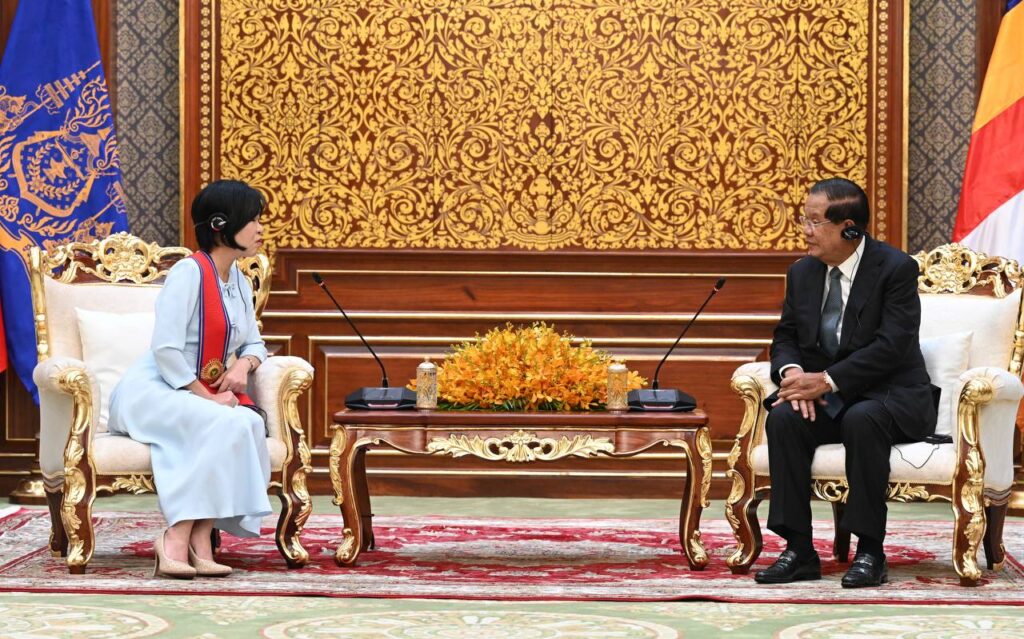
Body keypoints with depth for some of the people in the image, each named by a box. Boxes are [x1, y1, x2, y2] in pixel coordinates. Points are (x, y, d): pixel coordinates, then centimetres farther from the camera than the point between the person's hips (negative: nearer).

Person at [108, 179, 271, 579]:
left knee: (251, 422, -25)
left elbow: (254, 344, 21)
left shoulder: (240, 284, 14)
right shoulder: (189, 272, -12)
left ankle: (199, 536, -30)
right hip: (150, 392, -7)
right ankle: (177, 540, -31)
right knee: (228, 424, -33)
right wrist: (206, 397, -18)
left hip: (202, 397, 7)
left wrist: (244, 364, -2)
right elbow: (166, 350, -18)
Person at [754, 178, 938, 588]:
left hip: (890, 396, -5)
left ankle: (870, 551, -27)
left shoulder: (895, 268, -11)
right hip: (827, 399, 5)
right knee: (783, 417, -25)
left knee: (862, 420, -38)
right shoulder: (802, 273, 8)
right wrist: (792, 371, -14)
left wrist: (827, 380, -25)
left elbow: (891, 346, -20)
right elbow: (785, 338, 11)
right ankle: (799, 550, -21)